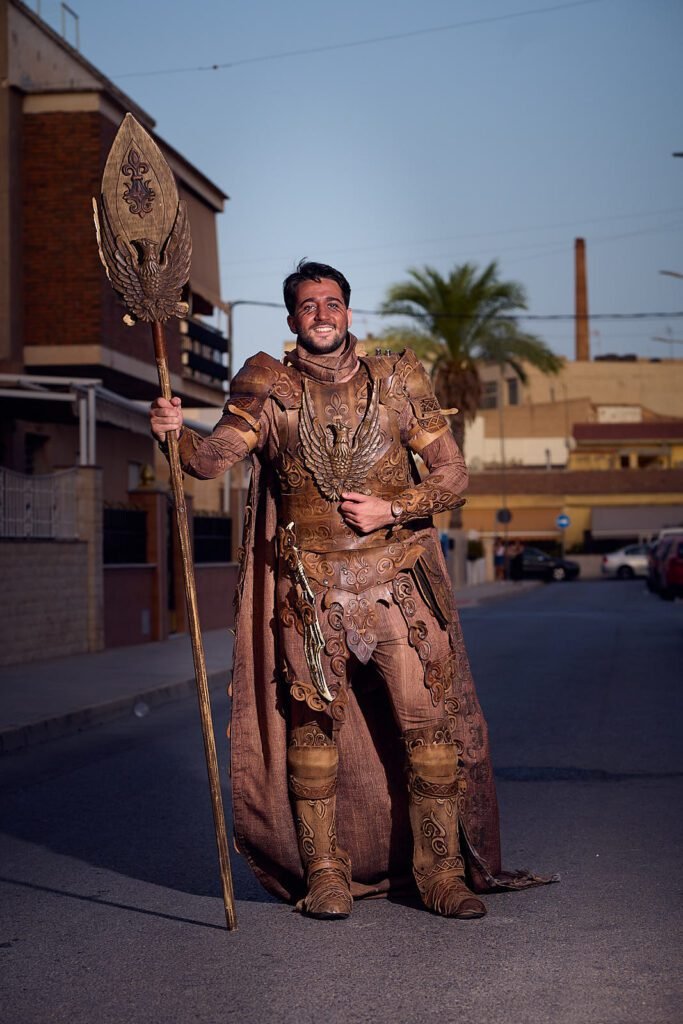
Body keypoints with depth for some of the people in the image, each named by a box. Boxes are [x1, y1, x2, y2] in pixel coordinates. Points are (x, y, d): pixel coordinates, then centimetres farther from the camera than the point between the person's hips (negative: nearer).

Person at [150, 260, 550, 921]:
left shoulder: (397, 382, 5)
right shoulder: (269, 388, 4)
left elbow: (452, 475, 6)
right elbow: (215, 458, -9)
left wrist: (392, 508, -10)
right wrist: (175, 433, -30)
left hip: (397, 581, 0)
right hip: (309, 587, 0)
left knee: (430, 721, -3)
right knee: (312, 724, 3)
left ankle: (440, 870, 7)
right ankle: (323, 872, 14)